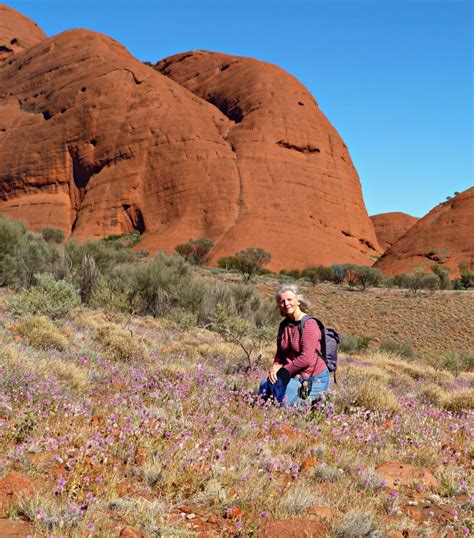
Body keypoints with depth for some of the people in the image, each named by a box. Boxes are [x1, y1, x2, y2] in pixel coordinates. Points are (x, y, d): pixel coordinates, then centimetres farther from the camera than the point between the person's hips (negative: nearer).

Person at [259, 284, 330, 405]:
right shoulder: (285, 325, 8)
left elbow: (306, 358, -21)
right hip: (296, 377, 8)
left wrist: (283, 370, -15)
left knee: (285, 402, -18)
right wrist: (275, 368, -7)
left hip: (315, 380, -8)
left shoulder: (309, 324, -16)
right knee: (265, 386, -5)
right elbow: (280, 354, 13)